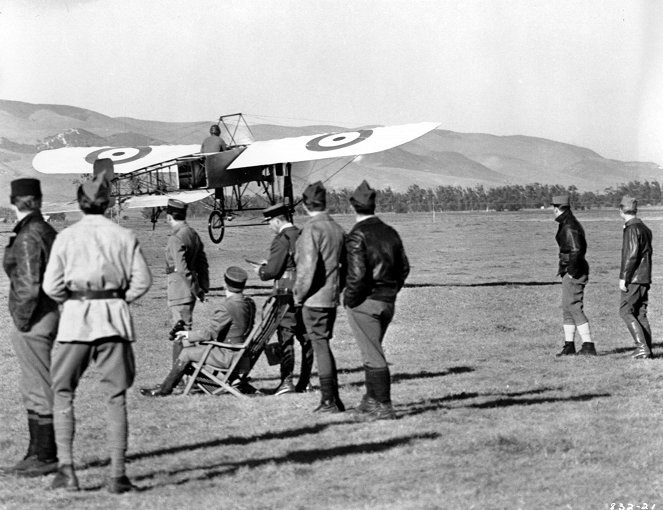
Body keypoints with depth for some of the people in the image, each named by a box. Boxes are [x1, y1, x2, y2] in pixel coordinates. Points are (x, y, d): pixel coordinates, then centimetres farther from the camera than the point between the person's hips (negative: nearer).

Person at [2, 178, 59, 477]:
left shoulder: (27, 238, -16)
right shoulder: (48, 232, 11)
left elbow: (29, 286, -21)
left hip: (34, 322, -10)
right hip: (49, 316, 10)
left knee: (40, 390, -3)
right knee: (31, 389, 17)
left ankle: (47, 457, 3)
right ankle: (37, 453, 23)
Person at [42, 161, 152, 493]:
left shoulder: (67, 236, 0)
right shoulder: (124, 236, 3)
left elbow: (51, 285, -3)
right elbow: (142, 281, -2)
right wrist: (117, 300, 12)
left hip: (75, 317, -1)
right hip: (115, 318, 1)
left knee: (62, 394, 11)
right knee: (116, 397, 6)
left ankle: (66, 469, 2)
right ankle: (117, 475, 2)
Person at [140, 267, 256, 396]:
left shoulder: (227, 307, -24)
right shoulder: (250, 303, 3)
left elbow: (210, 333, -21)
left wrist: (189, 335, -4)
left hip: (228, 356, -9)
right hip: (241, 354, 9)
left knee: (187, 353, 3)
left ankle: (165, 388, 16)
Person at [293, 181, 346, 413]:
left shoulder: (311, 229, -14)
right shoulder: (336, 228, 10)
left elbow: (308, 266, -21)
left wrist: (299, 294, -10)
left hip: (314, 298, -8)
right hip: (332, 297, 8)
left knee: (320, 346, -3)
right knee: (324, 345, 16)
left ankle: (328, 401, -1)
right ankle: (334, 399, 19)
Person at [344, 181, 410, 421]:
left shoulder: (357, 235, -15)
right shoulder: (390, 232, 7)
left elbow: (357, 273, -22)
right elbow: (404, 267, 11)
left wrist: (350, 299, -9)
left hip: (364, 302, -7)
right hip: (388, 302, 7)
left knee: (373, 355, -2)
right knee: (373, 352, 20)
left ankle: (384, 407, 0)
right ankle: (371, 400, 27)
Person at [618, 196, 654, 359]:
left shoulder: (631, 229, -14)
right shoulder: (645, 228, 14)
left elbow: (631, 255, -20)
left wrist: (623, 277, -18)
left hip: (634, 278, -9)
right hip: (645, 278, 9)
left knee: (625, 311, -5)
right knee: (641, 314, 10)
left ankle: (642, 347, -14)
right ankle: (647, 350, 7)